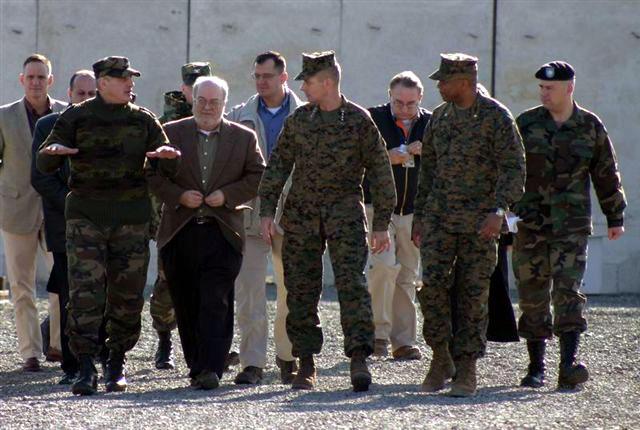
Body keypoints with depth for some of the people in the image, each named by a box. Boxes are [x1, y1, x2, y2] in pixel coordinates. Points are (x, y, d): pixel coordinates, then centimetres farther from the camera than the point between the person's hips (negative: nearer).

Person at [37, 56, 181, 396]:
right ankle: (86, 368, -15)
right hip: (85, 213, -2)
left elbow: (167, 169, 9)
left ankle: (117, 365, 18)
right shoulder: (76, 118, 4)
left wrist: (167, 157, -15)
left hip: (131, 216, 2)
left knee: (127, 293, 3)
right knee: (85, 290, -14)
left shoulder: (143, 120, 10)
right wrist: (54, 151, -21)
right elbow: (44, 164, 2)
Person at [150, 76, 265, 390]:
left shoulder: (243, 138, 9)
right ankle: (197, 368, 15)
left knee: (216, 304, -12)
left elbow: (258, 177, 7)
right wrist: (179, 196, -9)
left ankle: (211, 369, -16)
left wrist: (227, 195, -7)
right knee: (186, 305, 5)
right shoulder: (171, 133, 9)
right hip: (180, 232, 1)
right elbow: (153, 174, 6)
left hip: (222, 233, -1)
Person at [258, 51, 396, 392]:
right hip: (301, 212, 4)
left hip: (345, 211, -4)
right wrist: (267, 211, 3)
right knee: (301, 289, 3)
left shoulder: (358, 120, -1)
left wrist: (381, 225, 1)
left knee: (351, 282, -15)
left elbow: (380, 172, 2)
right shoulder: (298, 120, 9)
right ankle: (305, 363, 10)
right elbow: (278, 165, 12)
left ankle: (359, 359, -20)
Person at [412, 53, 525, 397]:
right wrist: (419, 217, 18)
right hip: (440, 216, 4)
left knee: (473, 293, -1)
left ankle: (466, 370, 5)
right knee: (431, 284, -10)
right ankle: (440, 358, 4)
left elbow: (513, 169, -10)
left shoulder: (496, 117, -6)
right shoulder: (439, 117, 11)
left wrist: (499, 210, -23)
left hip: (480, 222, -4)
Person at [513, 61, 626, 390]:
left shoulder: (590, 127, 5)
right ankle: (536, 367, 15)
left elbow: (606, 175, 13)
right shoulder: (525, 125, 4)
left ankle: (568, 364, -20)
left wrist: (615, 217, 15)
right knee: (532, 294, 5)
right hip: (530, 223, 1)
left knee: (568, 289, -13)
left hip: (572, 225, -1)